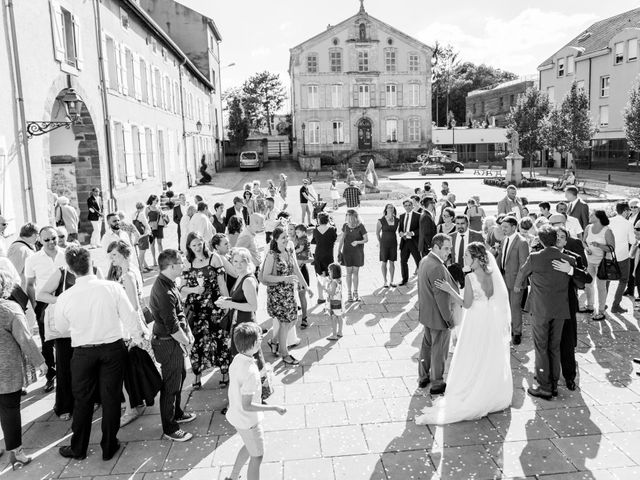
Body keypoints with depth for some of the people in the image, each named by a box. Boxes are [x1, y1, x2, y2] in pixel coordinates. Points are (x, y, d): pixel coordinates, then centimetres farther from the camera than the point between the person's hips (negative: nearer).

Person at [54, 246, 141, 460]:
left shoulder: (65, 298, -14)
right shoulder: (112, 288, -17)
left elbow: (61, 327, 5)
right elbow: (130, 319, -10)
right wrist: (137, 338, 9)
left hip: (82, 352, 1)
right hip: (113, 348, 0)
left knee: (83, 400, 17)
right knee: (111, 398, 13)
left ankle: (78, 448, 33)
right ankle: (109, 447, 26)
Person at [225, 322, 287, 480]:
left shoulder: (237, 359, -8)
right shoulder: (250, 372, -34)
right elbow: (246, 406, -29)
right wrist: (274, 408, -24)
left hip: (235, 414, 8)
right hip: (249, 421, -8)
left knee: (249, 446, 31)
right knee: (256, 457, 12)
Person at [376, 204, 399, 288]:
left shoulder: (396, 220, 0)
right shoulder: (381, 220, -8)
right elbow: (377, 232, 3)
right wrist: (380, 242, 3)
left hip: (393, 243, 3)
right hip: (384, 243, -3)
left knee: (392, 262, 7)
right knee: (384, 262, 2)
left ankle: (391, 281, 16)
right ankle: (385, 282, 11)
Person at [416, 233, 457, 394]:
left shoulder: (424, 260, 2)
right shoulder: (437, 268, -28)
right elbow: (442, 297, -26)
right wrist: (450, 320, -18)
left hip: (426, 313, 9)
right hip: (438, 316, -9)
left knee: (426, 345, 23)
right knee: (439, 351, 8)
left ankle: (423, 377, 37)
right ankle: (436, 384, 24)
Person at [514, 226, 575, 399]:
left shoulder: (534, 258, -11)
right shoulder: (568, 259, -2)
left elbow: (522, 273, 7)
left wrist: (518, 286, 28)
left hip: (540, 309, -4)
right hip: (560, 310, 4)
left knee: (541, 347, 5)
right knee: (555, 347, 15)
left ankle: (544, 387, 8)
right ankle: (554, 384, 24)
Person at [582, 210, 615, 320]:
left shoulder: (607, 231, -17)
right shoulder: (588, 228, -1)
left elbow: (612, 248, -16)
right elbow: (583, 241, 11)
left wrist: (599, 245, -30)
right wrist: (586, 248, -9)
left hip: (601, 262, -6)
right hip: (589, 260, 6)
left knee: (600, 286, 1)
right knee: (587, 284, 15)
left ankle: (601, 312, 12)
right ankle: (590, 307, 34)